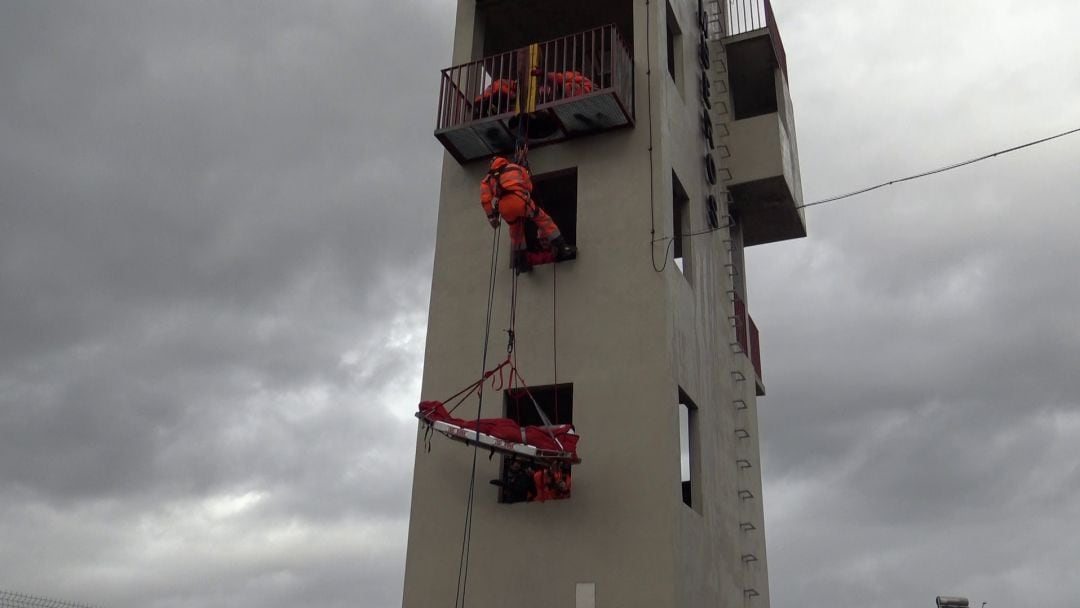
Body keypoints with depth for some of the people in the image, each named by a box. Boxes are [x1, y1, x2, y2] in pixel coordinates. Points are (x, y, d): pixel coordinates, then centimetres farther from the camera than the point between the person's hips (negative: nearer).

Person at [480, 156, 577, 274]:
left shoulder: (489, 178, 29)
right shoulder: (517, 167, 31)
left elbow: (485, 198, 14)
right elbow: (528, 186, 33)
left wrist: (492, 216, 16)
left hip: (503, 205, 2)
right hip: (519, 199, -2)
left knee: (516, 232, 25)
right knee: (543, 219, 12)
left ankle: (521, 263, 28)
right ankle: (562, 248, 7)